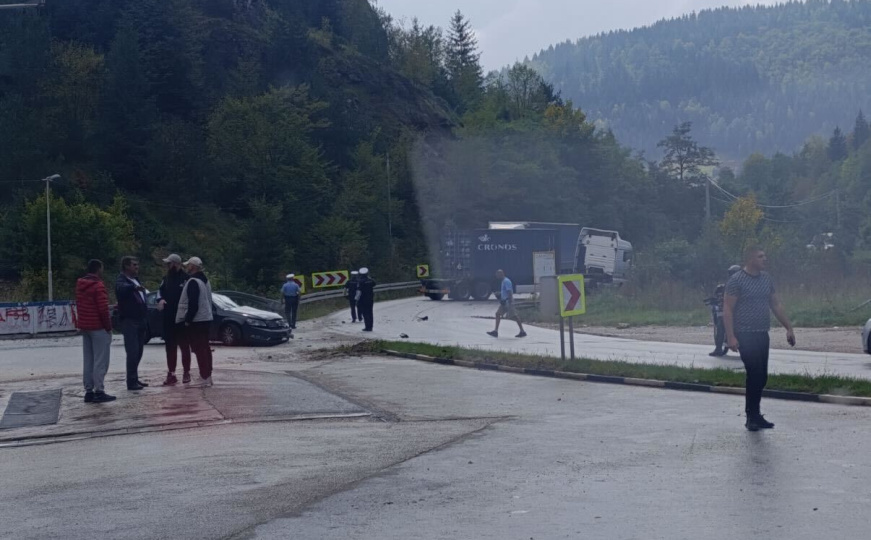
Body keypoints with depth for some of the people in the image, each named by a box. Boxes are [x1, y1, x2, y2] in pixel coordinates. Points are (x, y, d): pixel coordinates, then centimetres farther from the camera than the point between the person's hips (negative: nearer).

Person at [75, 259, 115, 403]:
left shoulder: (80, 285, 11)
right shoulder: (98, 286, -16)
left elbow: (78, 305, 15)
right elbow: (103, 309, -18)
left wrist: (81, 322, 18)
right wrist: (108, 326, -9)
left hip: (84, 326, 8)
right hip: (98, 327, -8)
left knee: (88, 361, 11)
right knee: (100, 361, -6)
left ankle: (89, 391, 12)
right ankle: (99, 391, -8)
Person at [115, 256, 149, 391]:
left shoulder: (136, 280, 18)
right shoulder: (121, 280, -10)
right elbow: (122, 288, -36)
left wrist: (145, 319, 19)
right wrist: (134, 287, -57)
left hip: (140, 320, 9)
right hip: (129, 321, -8)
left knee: (138, 352, 12)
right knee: (132, 352, -11)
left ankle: (135, 379, 20)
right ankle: (131, 382, -9)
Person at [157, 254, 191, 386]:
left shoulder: (185, 278, -13)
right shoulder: (166, 278, 9)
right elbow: (160, 290, 21)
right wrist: (160, 299, -1)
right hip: (169, 319, 7)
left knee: (184, 346, 4)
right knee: (170, 347, 10)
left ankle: (186, 373, 14)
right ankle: (171, 374, 15)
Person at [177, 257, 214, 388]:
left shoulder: (193, 282, -16)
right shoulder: (205, 280, 15)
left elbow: (193, 304, -22)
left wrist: (188, 320, -16)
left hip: (196, 321, -10)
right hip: (207, 318, 10)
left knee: (199, 349, -9)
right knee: (205, 348, 12)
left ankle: (204, 379, -12)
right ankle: (208, 377, 16)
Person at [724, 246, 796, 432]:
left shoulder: (767, 279, 12)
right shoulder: (736, 280, -9)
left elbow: (776, 305, 17)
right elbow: (727, 309, -11)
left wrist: (789, 328, 13)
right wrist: (731, 336, -19)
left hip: (762, 335, 7)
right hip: (745, 335, -7)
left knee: (761, 377, 7)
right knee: (755, 375, -11)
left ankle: (755, 415, 18)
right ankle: (752, 417, -1)